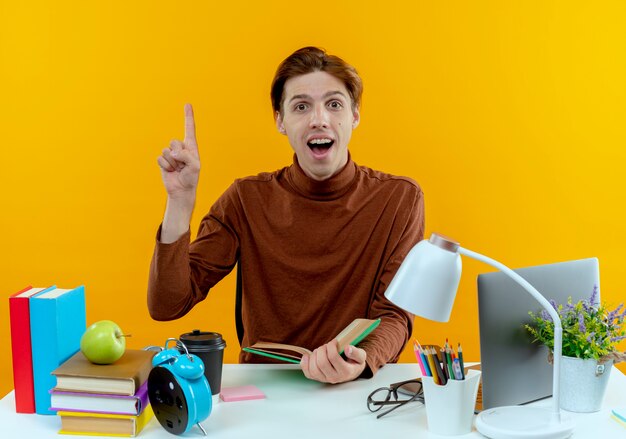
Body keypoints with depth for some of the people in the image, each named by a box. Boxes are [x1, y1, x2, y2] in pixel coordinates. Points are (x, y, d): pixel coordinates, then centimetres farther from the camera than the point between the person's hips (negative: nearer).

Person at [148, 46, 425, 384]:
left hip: (360, 394, 0)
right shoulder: (246, 199, -2)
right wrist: (180, 201, -17)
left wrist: (362, 362, -27)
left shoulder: (399, 199, -3)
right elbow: (165, 306, -7)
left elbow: (394, 315, -5)